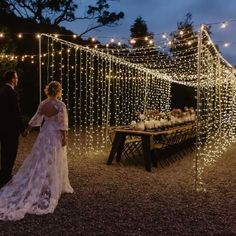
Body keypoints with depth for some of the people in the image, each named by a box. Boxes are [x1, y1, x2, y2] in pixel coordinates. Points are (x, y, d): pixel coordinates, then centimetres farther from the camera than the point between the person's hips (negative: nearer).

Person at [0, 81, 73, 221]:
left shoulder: (42, 104, 2)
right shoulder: (61, 105, -15)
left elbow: (36, 118, 10)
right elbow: (63, 123, -17)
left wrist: (28, 130, 22)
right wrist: (64, 137, -12)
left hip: (45, 133, 5)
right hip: (56, 135, -5)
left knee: (41, 160, 13)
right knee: (53, 162, 4)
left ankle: (37, 187, 20)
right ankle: (53, 187, 14)